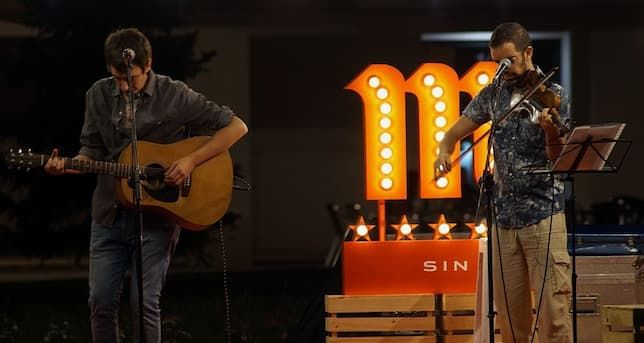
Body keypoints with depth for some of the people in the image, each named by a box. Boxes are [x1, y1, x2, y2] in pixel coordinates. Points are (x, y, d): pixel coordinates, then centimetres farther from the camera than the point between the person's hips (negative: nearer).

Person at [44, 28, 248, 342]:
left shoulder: (174, 96, -9)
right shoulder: (99, 96, 3)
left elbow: (236, 127, -8)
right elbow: (94, 151, 11)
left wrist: (191, 160, -16)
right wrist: (69, 166, -10)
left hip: (155, 218, -4)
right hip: (109, 213, 4)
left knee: (144, 304, -8)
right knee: (100, 301, 3)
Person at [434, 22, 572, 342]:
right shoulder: (493, 94, 10)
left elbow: (556, 159, -8)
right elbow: (456, 132, 17)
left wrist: (551, 133, -30)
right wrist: (444, 150, -6)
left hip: (542, 216, -5)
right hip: (504, 216, 5)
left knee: (553, 306, -10)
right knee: (510, 312, 6)